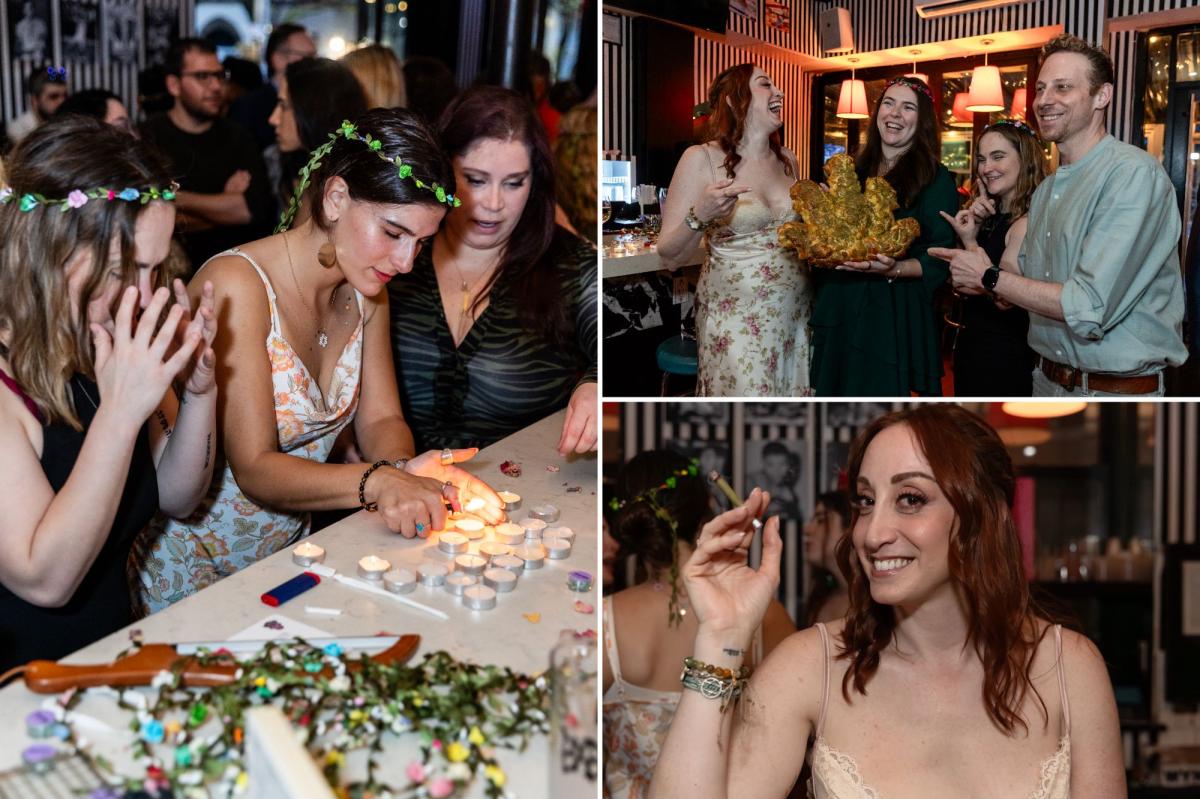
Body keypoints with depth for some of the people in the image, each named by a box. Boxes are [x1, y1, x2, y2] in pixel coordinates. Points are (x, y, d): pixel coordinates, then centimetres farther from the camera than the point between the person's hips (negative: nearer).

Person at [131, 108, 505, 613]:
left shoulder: (366, 291, 2)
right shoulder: (238, 284, -22)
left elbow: (380, 419, 3)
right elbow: (255, 468, -24)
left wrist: (402, 467, -20)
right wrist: (377, 482, -40)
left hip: (291, 550, 7)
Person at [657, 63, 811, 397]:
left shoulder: (786, 159, 9)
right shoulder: (702, 159, -9)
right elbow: (669, 256, -11)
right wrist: (700, 217, -28)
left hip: (795, 314, 6)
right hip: (737, 320, -5)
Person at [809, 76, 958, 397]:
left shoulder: (935, 179, -4)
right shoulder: (857, 170, 13)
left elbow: (939, 260, -9)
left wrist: (894, 269, -25)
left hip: (895, 316, -5)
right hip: (839, 311, 5)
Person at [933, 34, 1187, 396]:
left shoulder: (1134, 173, -17)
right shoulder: (1046, 190, 9)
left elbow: (1089, 310, -24)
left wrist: (990, 277, -11)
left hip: (1117, 392, -7)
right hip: (1047, 381, 7)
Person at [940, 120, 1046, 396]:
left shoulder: (1029, 220, -18)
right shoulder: (993, 216, 9)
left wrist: (970, 241, -23)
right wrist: (974, 227, -4)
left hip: (1004, 357, -9)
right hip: (971, 347, 9)